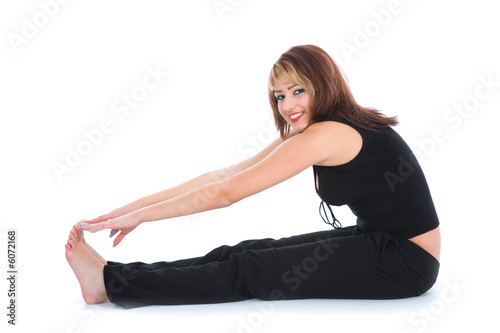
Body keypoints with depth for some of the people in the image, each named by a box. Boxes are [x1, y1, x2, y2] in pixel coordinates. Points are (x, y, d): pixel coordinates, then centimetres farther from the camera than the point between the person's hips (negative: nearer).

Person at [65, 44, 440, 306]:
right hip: (378, 239, 8)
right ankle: (112, 277, -3)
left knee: (251, 270, -14)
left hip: (405, 261, -8)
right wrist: (136, 205, -3)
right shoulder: (303, 132, 7)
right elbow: (225, 174, 2)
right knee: (247, 252, -4)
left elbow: (226, 193, -23)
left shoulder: (328, 134, -23)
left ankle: (111, 282, -10)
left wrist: (139, 216, -15)